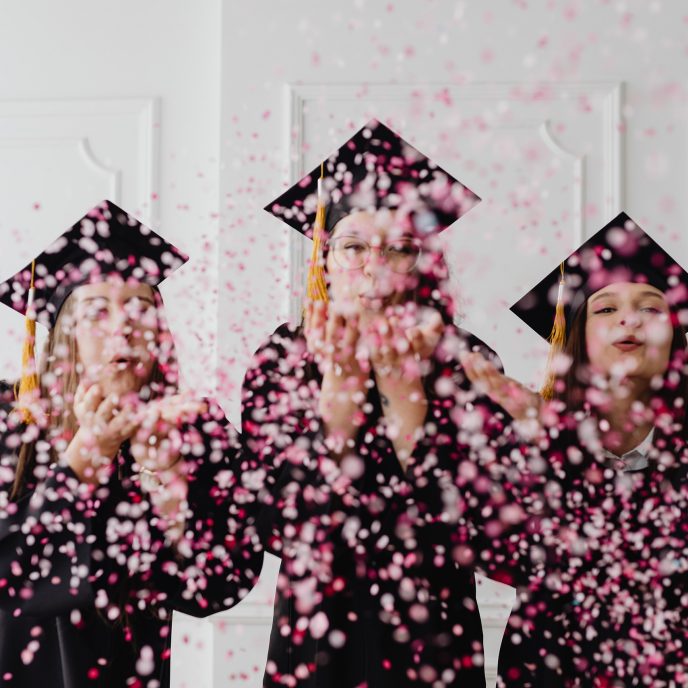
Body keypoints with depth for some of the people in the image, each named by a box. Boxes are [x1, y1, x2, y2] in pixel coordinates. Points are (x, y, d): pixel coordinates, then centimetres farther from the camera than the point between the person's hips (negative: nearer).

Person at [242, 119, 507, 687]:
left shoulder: (468, 363, -9)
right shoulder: (279, 362, -7)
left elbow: (466, 523, -17)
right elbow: (281, 528, -14)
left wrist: (402, 386, -20)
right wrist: (339, 386, -20)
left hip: (433, 639, 0)